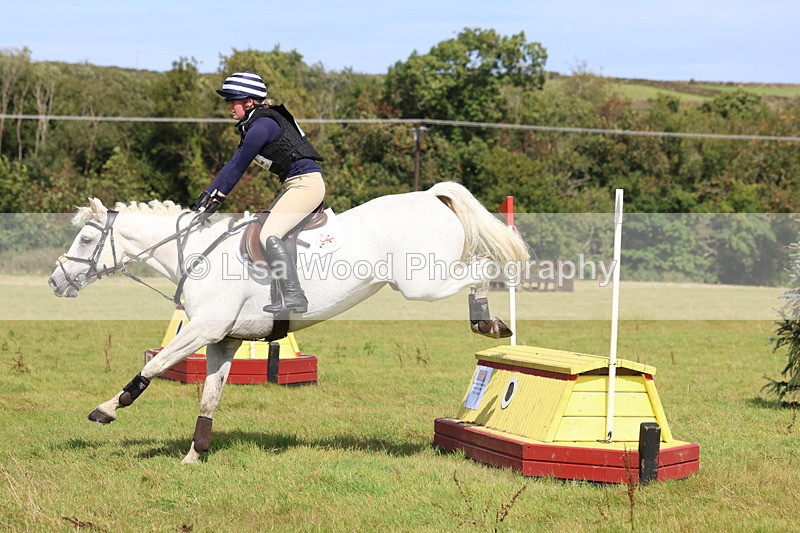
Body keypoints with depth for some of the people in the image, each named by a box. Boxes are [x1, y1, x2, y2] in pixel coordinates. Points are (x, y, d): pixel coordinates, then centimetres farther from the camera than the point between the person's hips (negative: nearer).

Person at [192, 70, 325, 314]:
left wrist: (214, 200, -5)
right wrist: (205, 197, 11)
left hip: (306, 183, -11)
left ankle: (294, 297, -27)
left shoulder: (262, 125, -16)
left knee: (269, 235, -21)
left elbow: (238, 167, -12)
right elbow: (233, 164, 16)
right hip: (295, 185, 11)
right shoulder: (253, 125, 15)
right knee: (258, 230, 15)